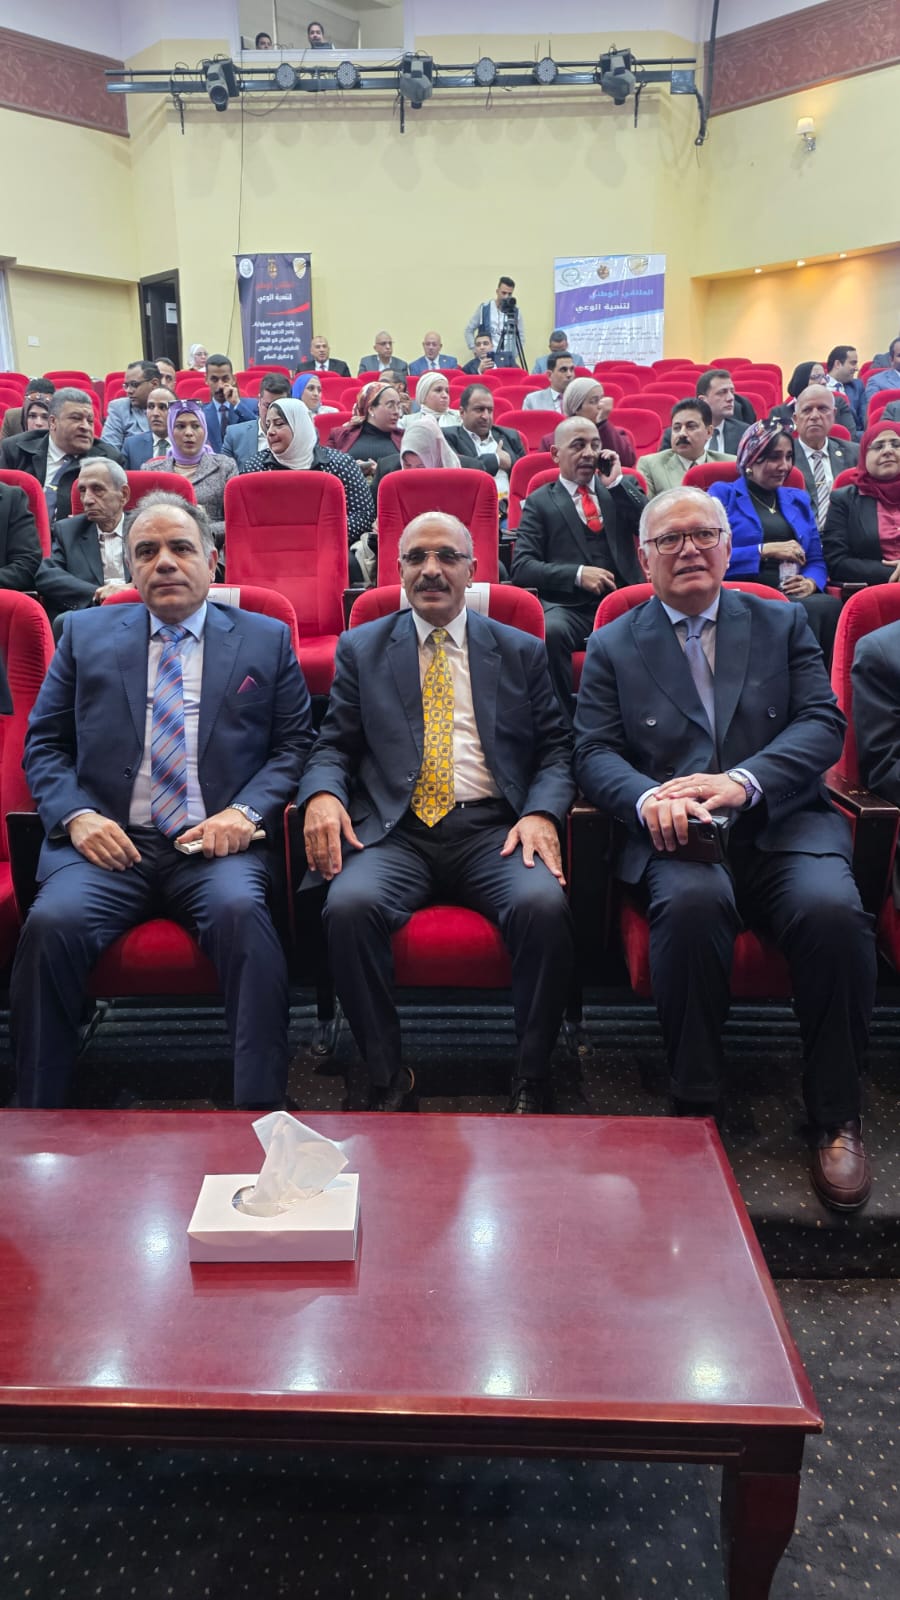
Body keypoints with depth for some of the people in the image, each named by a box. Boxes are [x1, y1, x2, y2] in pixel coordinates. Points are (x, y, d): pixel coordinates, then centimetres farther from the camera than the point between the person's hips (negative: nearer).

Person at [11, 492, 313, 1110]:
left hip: (217, 845, -1)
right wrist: (77, 815, -5)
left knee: (240, 910, -33)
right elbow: (44, 744, 15)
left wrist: (244, 811, -8)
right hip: (108, 842, 2)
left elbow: (295, 745, 9)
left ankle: (261, 1115, -23)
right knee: (52, 923, -27)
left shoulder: (267, 639, 15)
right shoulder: (85, 633, 18)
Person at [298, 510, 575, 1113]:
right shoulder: (361, 649, 17)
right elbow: (334, 745, 13)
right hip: (396, 831, 0)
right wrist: (322, 793, -10)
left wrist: (541, 814, -9)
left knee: (545, 905, -31)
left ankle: (533, 1080, -11)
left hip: (493, 828, 0)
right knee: (350, 905, -31)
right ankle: (388, 1078, -12)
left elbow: (556, 750, 11)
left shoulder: (524, 652, 16)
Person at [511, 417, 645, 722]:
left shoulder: (623, 488, 20)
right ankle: (564, 721, -20)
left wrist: (616, 483, 0)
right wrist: (577, 574, -11)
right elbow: (522, 567, 1)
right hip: (567, 606, -1)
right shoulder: (540, 501, 13)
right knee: (550, 631, -36)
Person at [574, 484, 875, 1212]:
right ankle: (696, 1104, -17)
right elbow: (595, 754, 5)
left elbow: (823, 724, 5)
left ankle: (837, 1119, -9)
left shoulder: (783, 624, 18)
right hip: (674, 838, -1)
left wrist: (742, 781, -15)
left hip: (782, 825, 1)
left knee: (833, 909, -29)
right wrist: (648, 798, -19)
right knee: (692, 903, -35)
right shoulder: (613, 647, 16)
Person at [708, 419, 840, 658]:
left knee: (831, 605, -31)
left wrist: (811, 582, -2)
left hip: (794, 596, 5)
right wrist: (765, 550, -10)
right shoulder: (722, 494, 10)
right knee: (817, 609, -33)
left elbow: (816, 561, 21)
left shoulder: (798, 499, 26)